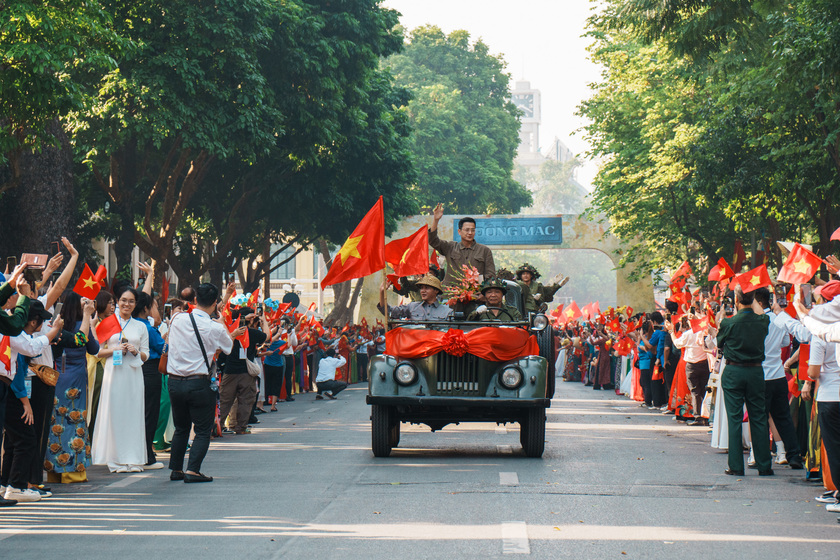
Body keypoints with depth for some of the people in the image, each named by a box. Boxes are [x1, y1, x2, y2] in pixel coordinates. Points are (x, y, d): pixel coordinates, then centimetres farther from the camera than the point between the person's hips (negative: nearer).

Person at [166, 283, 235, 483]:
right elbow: (228, 346, 10)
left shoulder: (177, 320, -2)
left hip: (175, 382, 4)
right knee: (203, 430, 4)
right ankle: (192, 470, -9)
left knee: (181, 428, 19)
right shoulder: (215, 329, -10)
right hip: (199, 384, -4)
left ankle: (176, 469, 21)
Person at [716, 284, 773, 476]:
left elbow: (720, 345, 6)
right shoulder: (762, 322, -4)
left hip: (733, 372, -2)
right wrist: (752, 299, 27)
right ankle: (764, 466, 9)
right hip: (756, 371, 3)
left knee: (734, 419, 2)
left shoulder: (728, 323, -11)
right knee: (758, 418, 8)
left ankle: (736, 466, 0)